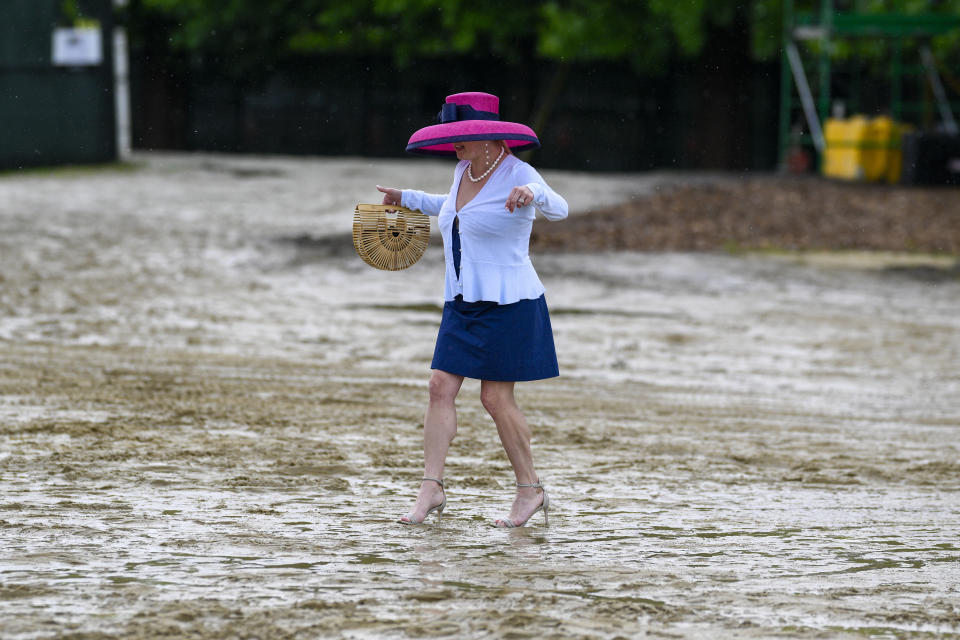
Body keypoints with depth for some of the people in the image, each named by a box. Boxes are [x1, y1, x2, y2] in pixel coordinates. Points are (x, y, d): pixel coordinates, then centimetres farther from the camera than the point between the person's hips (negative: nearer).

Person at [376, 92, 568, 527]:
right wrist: (407, 198, 40)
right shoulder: (465, 169, 9)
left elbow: (558, 210, -31)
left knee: (496, 398, -5)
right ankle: (431, 488, -4)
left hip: (507, 304, -8)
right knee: (441, 386, -3)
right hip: (463, 303, 8)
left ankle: (530, 489, 10)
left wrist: (533, 194, -53)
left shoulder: (516, 174, -14)